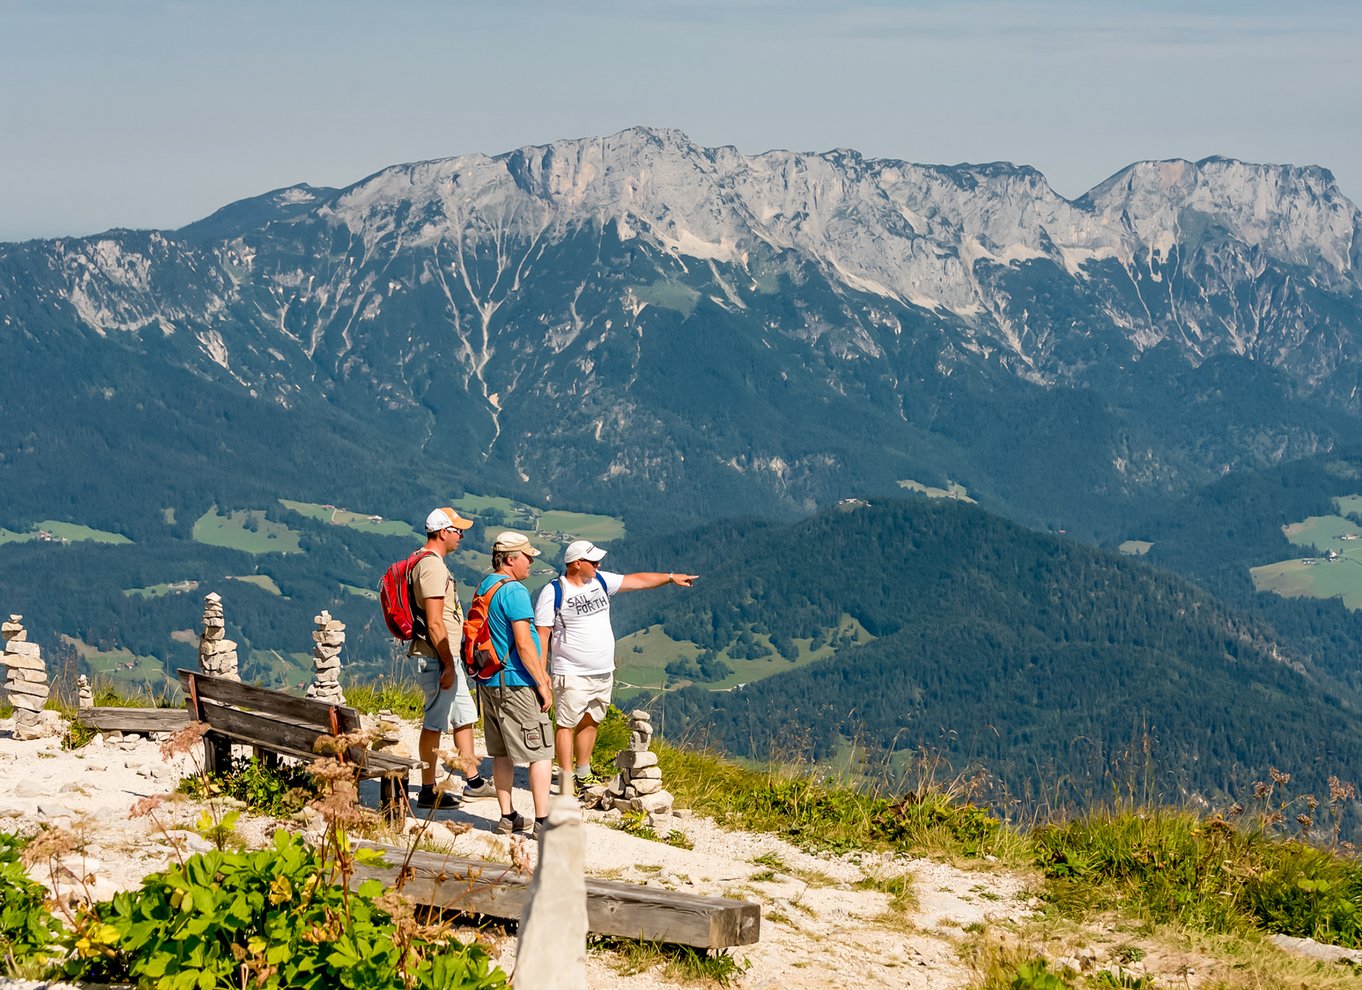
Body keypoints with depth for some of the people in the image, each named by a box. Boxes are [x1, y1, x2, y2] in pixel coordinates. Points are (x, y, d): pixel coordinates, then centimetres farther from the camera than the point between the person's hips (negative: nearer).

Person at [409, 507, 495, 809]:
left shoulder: (430, 563, 15)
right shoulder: (432, 566, -19)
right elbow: (434, 623, -23)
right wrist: (448, 665, -21)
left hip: (447, 657, 11)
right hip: (436, 659, -11)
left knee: (464, 716, 16)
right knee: (434, 724, -3)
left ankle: (474, 782, 24)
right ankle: (428, 792, 4)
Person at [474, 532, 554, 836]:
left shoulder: (484, 586, 12)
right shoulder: (513, 591, -16)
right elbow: (524, 644, -20)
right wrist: (543, 684, -14)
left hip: (489, 681, 9)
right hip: (517, 683, -9)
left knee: (502, 753, 14)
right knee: (541, 752, -2)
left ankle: (508, 817, 18)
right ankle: (542, 820, -3)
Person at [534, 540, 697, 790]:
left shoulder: (600, 581, 7)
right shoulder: (553, 592, -12)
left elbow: (636, 580, 16)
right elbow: (542, 633, -12)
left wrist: (671, 577, 17)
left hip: (604, 673, 7)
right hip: (572, 675, -7)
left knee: (590, 722, 14)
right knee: (567, 725, -3)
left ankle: (584, 775, 25)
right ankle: (567, 781, 1)